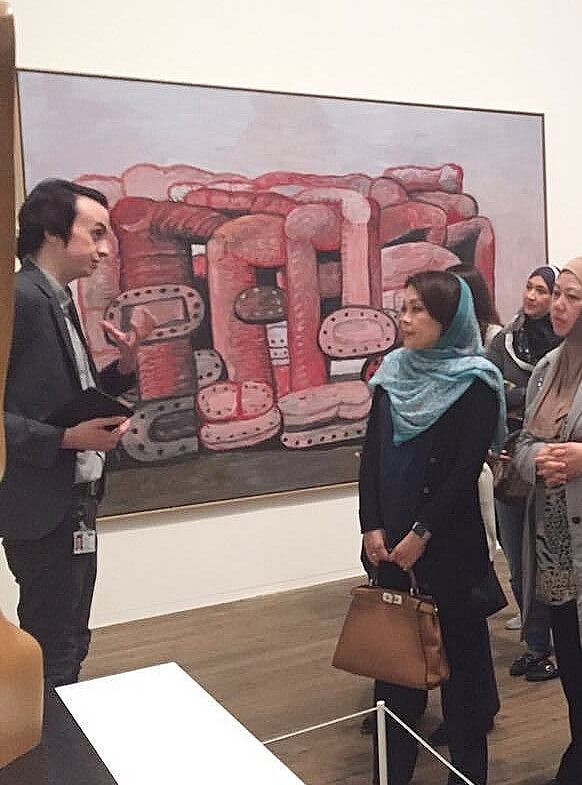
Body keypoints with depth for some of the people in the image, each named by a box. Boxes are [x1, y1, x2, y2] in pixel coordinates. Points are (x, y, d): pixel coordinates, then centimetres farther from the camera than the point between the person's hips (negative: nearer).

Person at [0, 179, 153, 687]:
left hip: (73, 505, 10)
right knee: (54, 659, 2)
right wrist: (66, 439, -26)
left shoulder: (57, 301, 12)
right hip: (42, 511, -9)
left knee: (69, 647, 20)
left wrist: (124, 363, 1)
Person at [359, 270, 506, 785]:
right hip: (391, 538, 5)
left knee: (458, 646, 7)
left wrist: (421, 534, -14)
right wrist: (372, 527, -4)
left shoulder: (475, 382, -9)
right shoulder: (393, 371, 6)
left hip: (450, 541, -5)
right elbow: (371, 454, 4)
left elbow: (467, 470, -14)